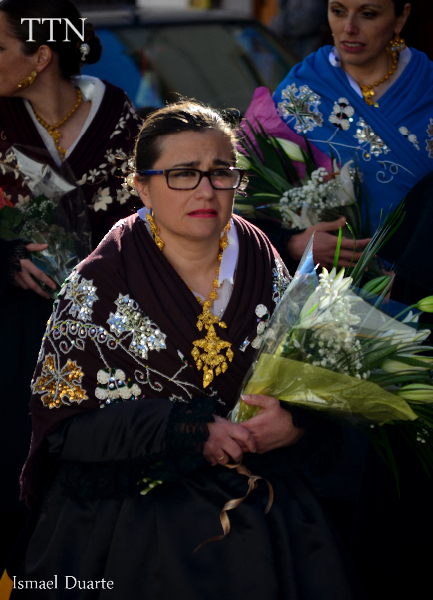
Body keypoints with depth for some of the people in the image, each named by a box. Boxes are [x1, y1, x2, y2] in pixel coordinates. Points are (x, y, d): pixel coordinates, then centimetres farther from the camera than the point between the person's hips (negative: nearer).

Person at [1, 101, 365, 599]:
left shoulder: (264, 268, 4)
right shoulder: (100, 284, -8)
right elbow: (65, 423, -11)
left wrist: (295, 423, -15)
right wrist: (190, 431, -19)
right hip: (128, 516, -3)